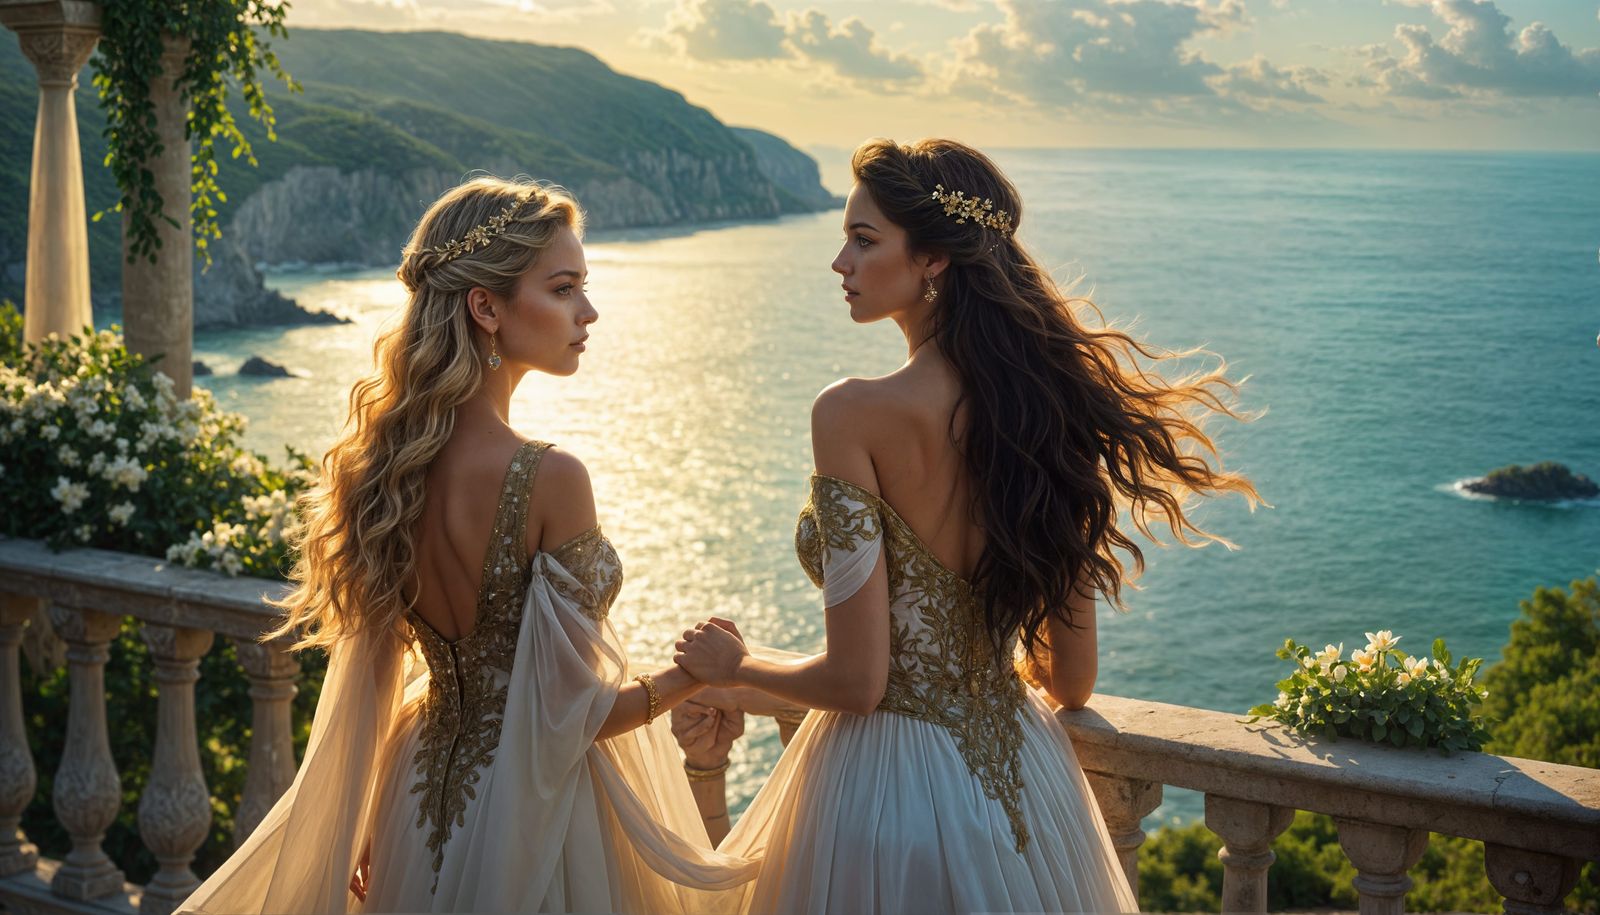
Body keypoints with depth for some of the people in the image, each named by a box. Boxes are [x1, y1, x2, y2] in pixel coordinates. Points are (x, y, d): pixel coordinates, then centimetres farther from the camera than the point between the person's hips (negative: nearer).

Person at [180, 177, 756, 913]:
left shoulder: (385, 460, -4)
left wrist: (368, 829, 17)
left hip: (423, 800, 7)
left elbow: (367, 684, 6)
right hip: (532, 818, -7)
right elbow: (573, 714, -20)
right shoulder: (547, 479, -25)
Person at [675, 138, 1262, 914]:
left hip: (887, 785, -5)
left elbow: (856, 680, -19)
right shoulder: (1047, 402, -4)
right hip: (1024, 782, 6)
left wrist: (734, 664, 0)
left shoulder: (854, 414, -20)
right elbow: (1073, 681, 3)